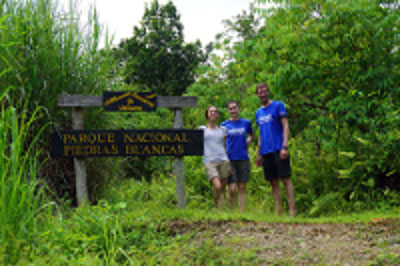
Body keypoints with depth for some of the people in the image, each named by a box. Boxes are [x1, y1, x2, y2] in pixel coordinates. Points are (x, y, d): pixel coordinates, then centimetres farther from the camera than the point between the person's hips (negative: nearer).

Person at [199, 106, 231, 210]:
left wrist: (229, 164, 14)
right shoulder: (202, 129, 11)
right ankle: (217, 207, 0)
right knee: (217, 187, -20)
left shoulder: (223, 129, 17)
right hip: (209, 162, -3)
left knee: (223, 188, -3)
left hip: (223, 161, 3)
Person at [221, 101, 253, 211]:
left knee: (242, 188, 3)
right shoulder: (224, 125, 3)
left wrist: (246, 142, 6)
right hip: (230, 160, -1)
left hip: (243, 159, 2)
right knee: (232, 190, -8)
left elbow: (251, 136, 25)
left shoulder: (246, 123, 7)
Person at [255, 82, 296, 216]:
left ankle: (292, 210, -10)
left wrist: (284, 147, -15)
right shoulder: (259, 112, 18)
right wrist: (259, 154, 19)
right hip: (266, 152, 6)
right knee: (273, 182, 5)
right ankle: (278, 211, 7)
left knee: (285, 179, -9)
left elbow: (285, 126, -5)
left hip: (278, 149, -6)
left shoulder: (278, 106, 1)